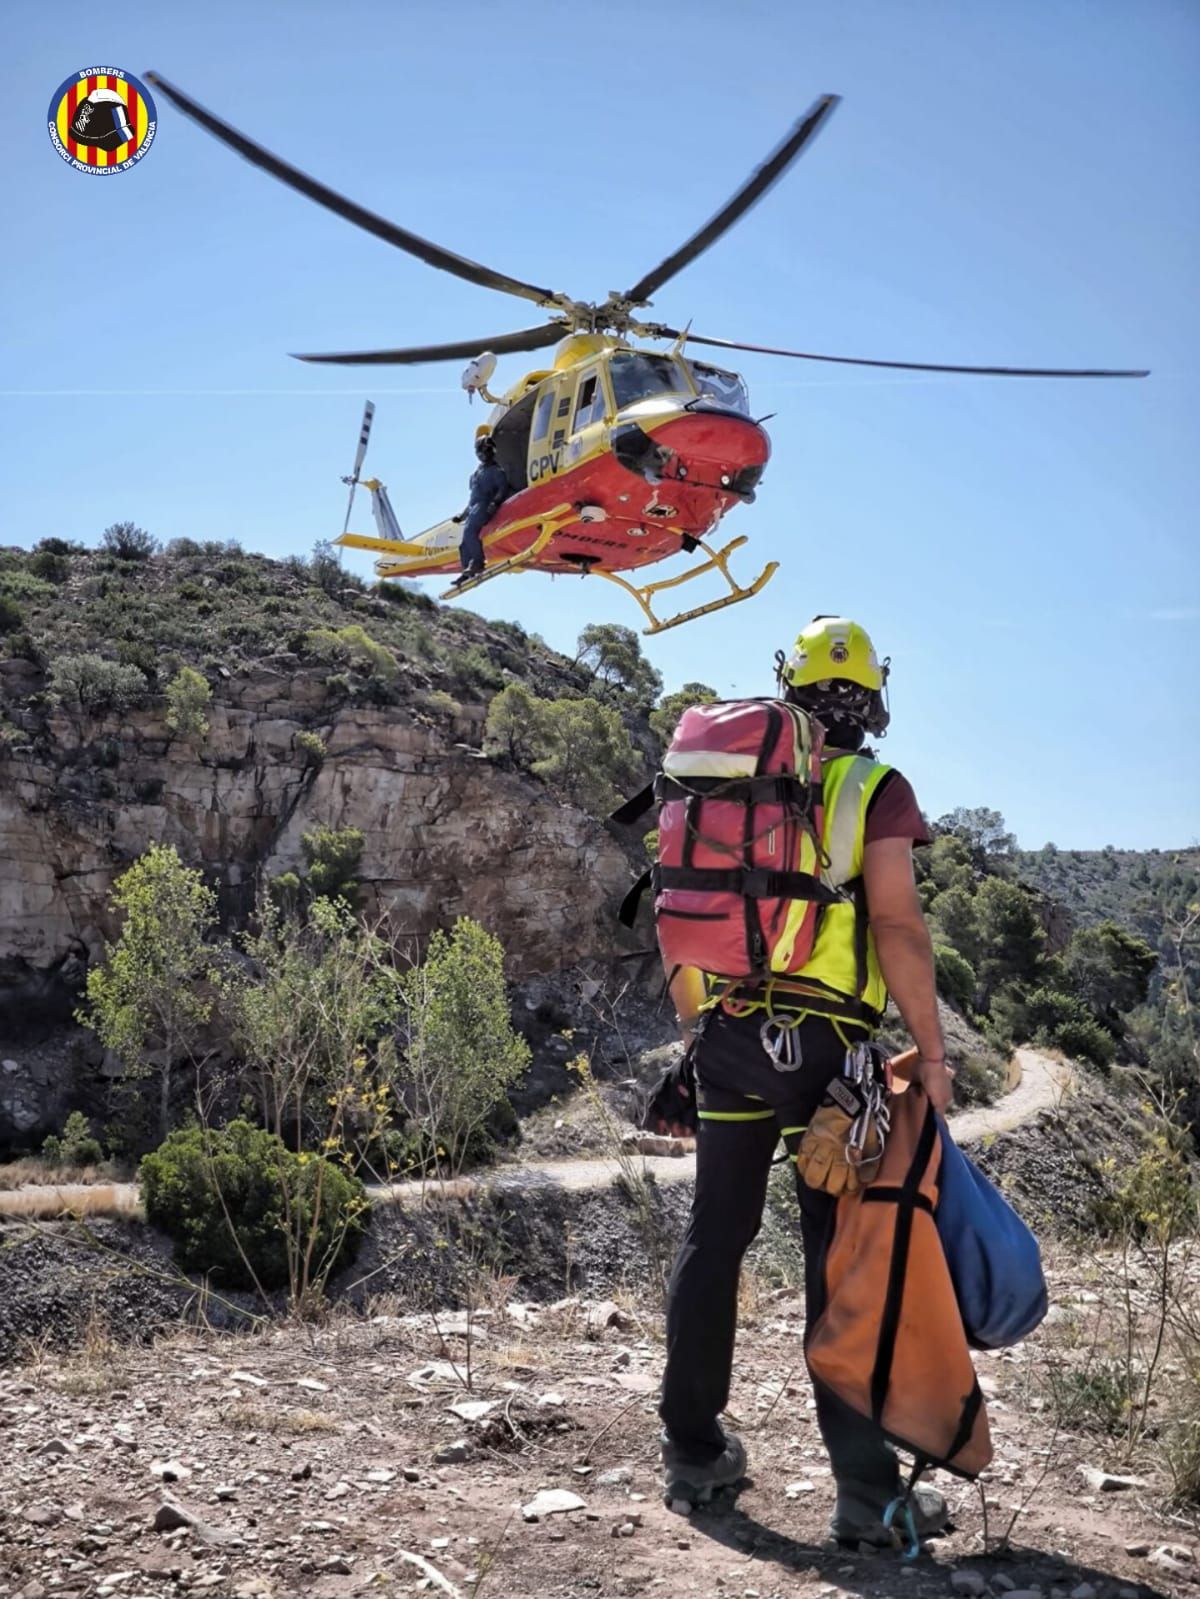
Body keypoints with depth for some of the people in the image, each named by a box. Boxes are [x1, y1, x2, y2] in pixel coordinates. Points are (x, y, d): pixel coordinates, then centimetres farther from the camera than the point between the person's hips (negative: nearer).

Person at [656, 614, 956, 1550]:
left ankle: (694, 1452, 24)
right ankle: (866, 1490, 5)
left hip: (727, 1039, 5)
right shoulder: (875, 790, -3)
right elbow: (897, 925, -12)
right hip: (827, 1044, -4)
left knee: (714, 1240, 13)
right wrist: (932, 1051, -6)